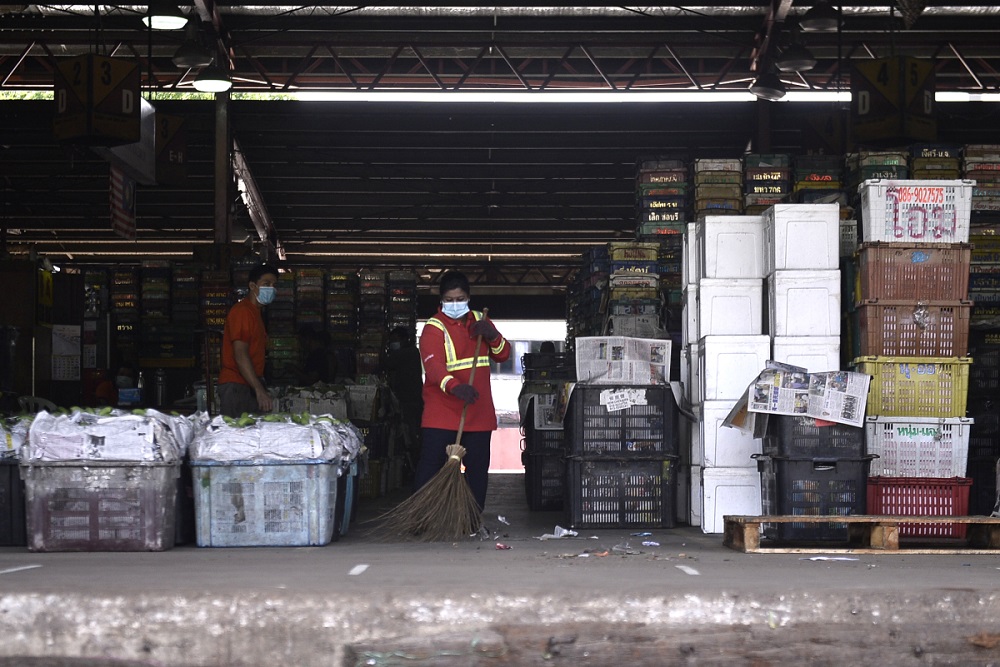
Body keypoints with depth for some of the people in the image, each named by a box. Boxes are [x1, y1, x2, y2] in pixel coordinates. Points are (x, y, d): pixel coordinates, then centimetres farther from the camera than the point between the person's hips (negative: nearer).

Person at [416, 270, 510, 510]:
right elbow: (433, 365, -26)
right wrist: (455, 386, -46)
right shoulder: (434, 328, -9)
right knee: (430, 468, -7)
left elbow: (503, 355, 12)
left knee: (477, 469, 9)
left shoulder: (479, 321, 11)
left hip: (479, 413, 5)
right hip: (442, 414, -5)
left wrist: (493, 336, -11)